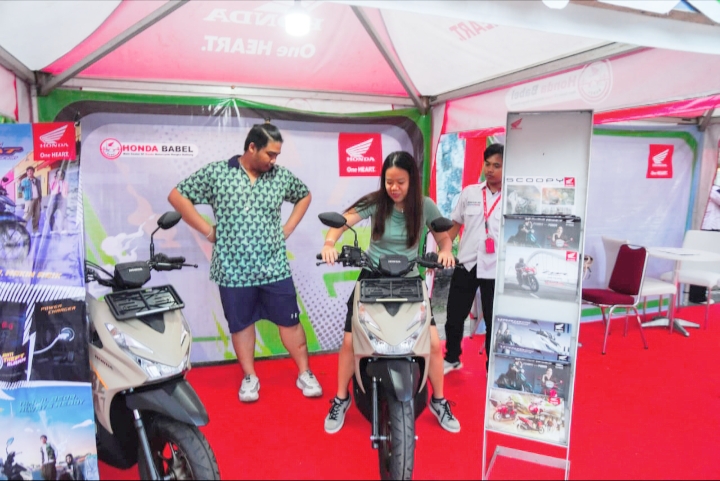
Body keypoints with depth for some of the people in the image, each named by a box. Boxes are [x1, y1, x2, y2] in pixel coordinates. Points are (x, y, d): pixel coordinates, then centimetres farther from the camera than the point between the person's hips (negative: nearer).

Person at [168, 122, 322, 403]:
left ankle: (305, 373, 24)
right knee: (241, 324, 13)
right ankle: (250, 377, 31)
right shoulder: (216, 173, -5)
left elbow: (304, 195, 20)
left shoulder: (282, 176, 2)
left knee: (290, 321, 8)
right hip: (233, 270, -1)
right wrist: (209, 231, -6)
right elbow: (177, 196, -2)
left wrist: (287, 229, 7)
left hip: (275, 268, 2)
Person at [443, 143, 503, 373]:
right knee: (454, 317, 13)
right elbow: (454, 225, 11)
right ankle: (451, 358, 36)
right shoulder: (469, 192, 4)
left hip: (496, 269, -3)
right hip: (466, 264, 3)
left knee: (493, 322, 10)